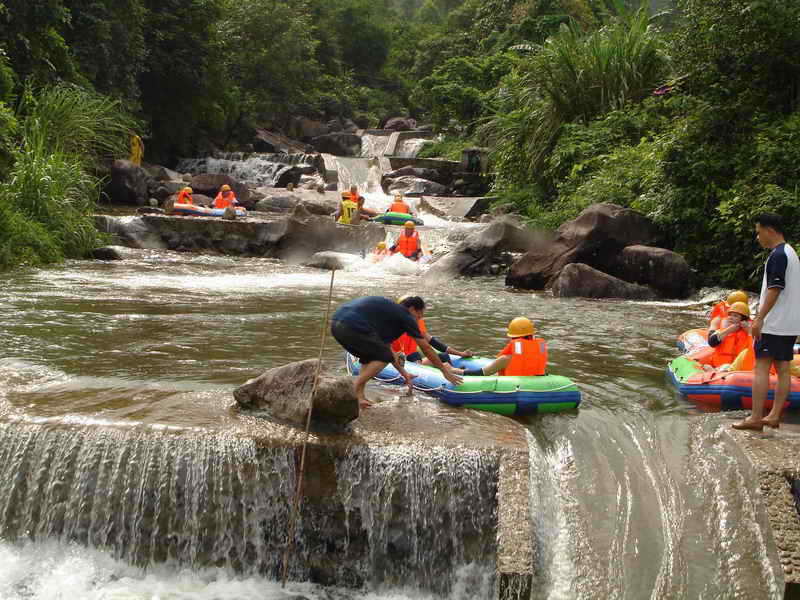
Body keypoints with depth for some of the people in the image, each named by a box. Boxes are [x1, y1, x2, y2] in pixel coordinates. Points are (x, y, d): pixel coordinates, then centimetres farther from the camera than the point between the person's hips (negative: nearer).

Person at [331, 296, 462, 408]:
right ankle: (353, 389, -1)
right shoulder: (406, 316, 8)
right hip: (351, 326, -9)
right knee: (384, 357, 7)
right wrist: (445, 371, 22)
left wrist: (404, 373, 42)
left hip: (336, 323, 9)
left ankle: (359, 395, 14)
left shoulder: (388, 310, 32)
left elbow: (385, 346, 38)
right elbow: (426, 349, 13)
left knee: (371, 356, 26)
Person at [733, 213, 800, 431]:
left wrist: (759, 318, -21)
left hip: (774, 323, -10)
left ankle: (755, 418, -8)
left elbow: (774, 289, -21)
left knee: (761, 367, -8)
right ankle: (774, 416, 13)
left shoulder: (777, 255, -14)